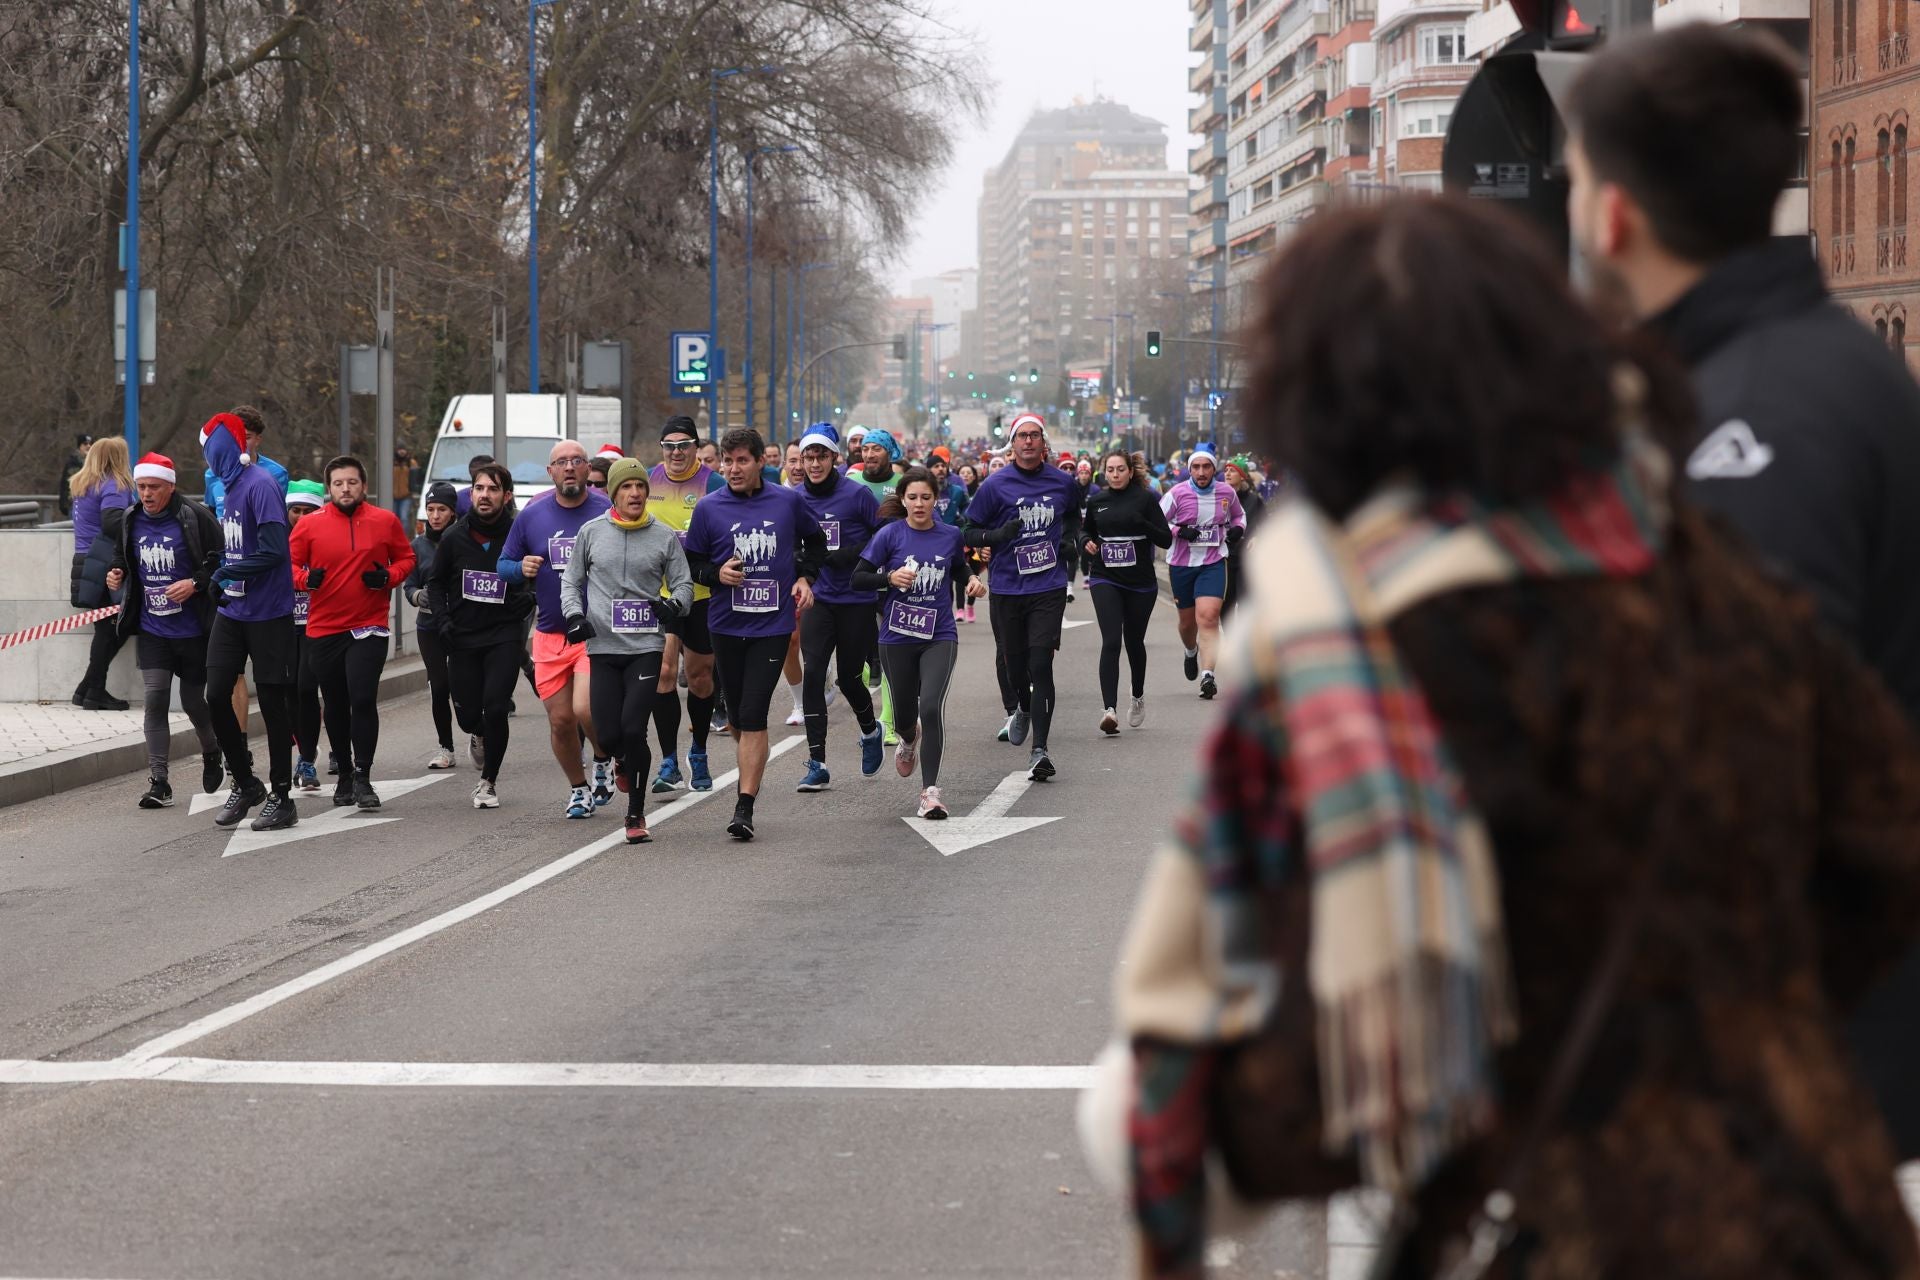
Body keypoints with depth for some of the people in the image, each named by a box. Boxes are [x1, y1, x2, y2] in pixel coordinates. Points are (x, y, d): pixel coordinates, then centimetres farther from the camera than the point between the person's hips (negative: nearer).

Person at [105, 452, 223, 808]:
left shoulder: (195, 517, -12)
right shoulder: (132, 520, 5)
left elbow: (222, 561, -10)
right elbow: (123, 556, 23)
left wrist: (195, 583, -23)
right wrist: (118, 573, 2)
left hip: (193, 630, -4)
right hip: (151, 629, 4)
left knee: (193, 700, 8)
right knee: (155, 698, -8)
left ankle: (212, 755, 39)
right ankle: (158, 782, -6)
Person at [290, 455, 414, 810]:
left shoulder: (386, 521, 2)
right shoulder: (310, 525, 0)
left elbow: (406, 557, 12)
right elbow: (289, 565, 6)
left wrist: (389, 576, -8)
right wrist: (306, 578, -15)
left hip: (370, 627, -2)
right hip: (323, 630, 2)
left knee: (363, 699, -14)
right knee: (335, 705, 12)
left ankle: (363, 776, -5)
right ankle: (344, 774, 28)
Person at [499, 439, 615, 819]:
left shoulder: (609, 513, -3)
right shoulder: (532, 516, 6)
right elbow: (503, 564, 13)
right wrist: (522, 568, -8)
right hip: (550, 635, 3)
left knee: (585, 709, -19)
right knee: (560, 721, 5)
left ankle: (605, 761, 13)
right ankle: (578, 788, 28)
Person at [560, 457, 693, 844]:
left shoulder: (664, 536, 4)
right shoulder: (591, 532, 6)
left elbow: (683, 583, 10)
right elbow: (571, 579, 15)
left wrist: (674, 604, -11)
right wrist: (574, 614, -2)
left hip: (647, 648, -1)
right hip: (603, 647, 1)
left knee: (633, 729, -13)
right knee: (608, 735, -3)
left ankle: (636, 814, 0)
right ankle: (626, 762, 35)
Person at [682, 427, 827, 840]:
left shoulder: (788, 502, 1)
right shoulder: (709, 508, 0)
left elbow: (815, 541, 19)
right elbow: (690, 562, 7)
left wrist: (805, 578, 4)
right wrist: (717, 574, -12)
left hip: (772, 624, -2)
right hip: (726, 624, 2)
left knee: (753, 716, -12)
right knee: (738, 717, 12)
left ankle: (744, 808, -13)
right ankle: (750, 781, 37)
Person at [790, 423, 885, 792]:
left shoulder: (857, 494, -9)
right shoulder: (796, 499, 3)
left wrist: (850, 555, -17)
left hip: (857, 599, -3)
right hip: (819, 599, 3)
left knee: (849, 677, 5)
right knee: (812, 674, -11)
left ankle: (870, 733, 39)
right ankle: (817, 764, -7)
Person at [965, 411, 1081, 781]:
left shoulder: (1062, 482, 5)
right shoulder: (996, 484, -3)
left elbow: (1073, 515, 27)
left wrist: (1071, 540, 9)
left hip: (1049, 587, 0)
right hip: (1006, 588, 0)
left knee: (1040, 665, -12)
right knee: (1013, 663, 10)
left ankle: (1039, 751, -14)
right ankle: (1019, 710, 47)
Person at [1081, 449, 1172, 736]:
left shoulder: (1145, 499, -4)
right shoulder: (1096, 501, 4)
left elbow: (1166, 540, -6)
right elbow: (1087, 530, 22)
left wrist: (1142, 523, -22)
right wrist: (1088, 543, 0)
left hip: (1140, 582, 0)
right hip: (1105, 579, 0)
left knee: (1134, 640, 14)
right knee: (1111, 641, -15)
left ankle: (1138, 697, 39)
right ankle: (1109, 709, -22)